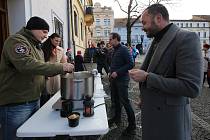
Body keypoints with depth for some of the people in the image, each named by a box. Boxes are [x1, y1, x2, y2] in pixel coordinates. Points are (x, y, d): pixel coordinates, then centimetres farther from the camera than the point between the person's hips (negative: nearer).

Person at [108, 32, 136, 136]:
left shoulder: (123, 49, -14)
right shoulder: (115, 50, 11)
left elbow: (130, 64, -20)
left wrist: (117, 72, -22)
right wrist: (111, 73, 10)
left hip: (122, 80, -9)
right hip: (114, 79, 9)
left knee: (125, 102, -4)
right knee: (115, 100, 18)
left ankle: (132, 125, 8)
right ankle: (117, 117, 36)